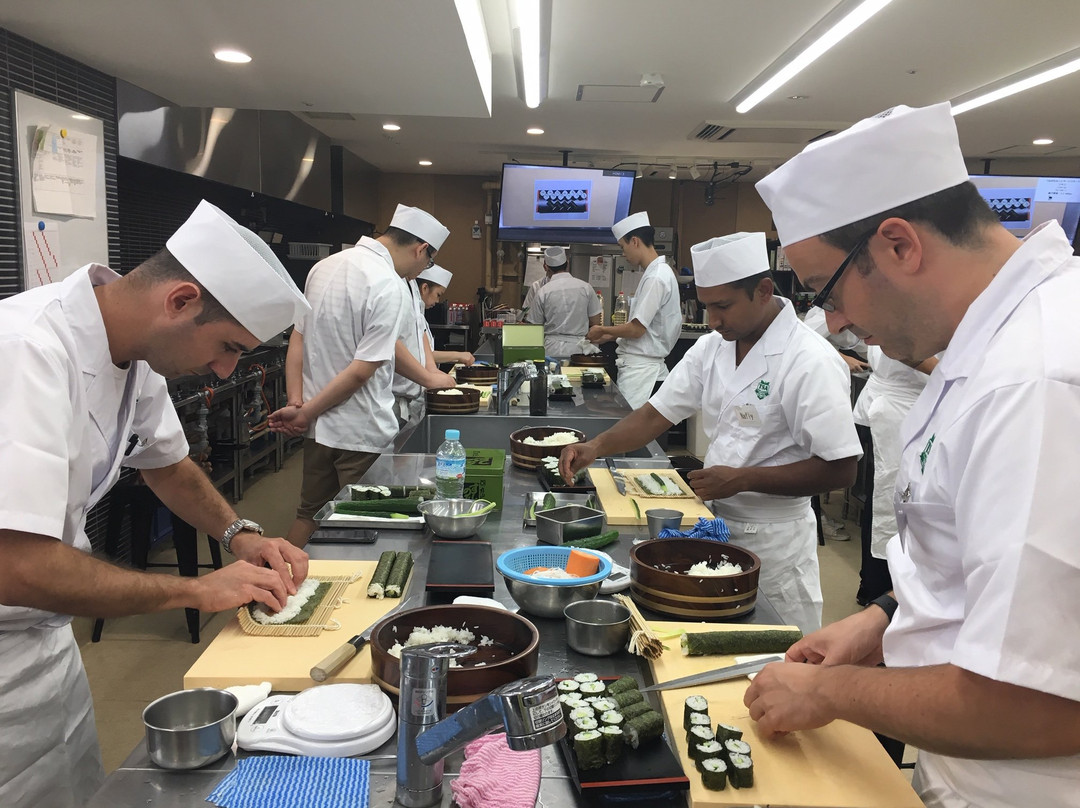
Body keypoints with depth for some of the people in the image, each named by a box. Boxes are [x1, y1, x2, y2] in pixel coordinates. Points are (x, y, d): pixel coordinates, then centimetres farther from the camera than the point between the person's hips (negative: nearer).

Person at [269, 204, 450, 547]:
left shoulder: (325, 266, 6)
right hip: (362, 433, -7)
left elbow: (298, 339, 8)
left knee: (309, 514, 21)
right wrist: (306, 414, -9)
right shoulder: (390, 287, -19)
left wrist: (296, 402, 4)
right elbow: (361, 372, -20)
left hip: (318, 427, 8)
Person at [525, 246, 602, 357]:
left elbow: (535, 326, 3)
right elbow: (595, 322, 5)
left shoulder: (542, 292, -3)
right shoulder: (585, 287, 1)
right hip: (579, 348, 1)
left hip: (552, 349, -1)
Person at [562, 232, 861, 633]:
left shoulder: (811, 362, -20)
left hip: (773, 539, -6)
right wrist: (597, 446, -13)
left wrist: (742, 479, -22)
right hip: (717, 524, 6)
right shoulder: (712, 348, 2)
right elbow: (656, 414, 3)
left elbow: (840, 469, -20)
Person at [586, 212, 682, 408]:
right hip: (641, 365, 9)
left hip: (640, 368, -9)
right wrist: (610, 336, 15)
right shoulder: (660, 272, 14)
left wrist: (603, 330, -3)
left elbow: (637, 329, -18)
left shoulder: (656, 277, -17)